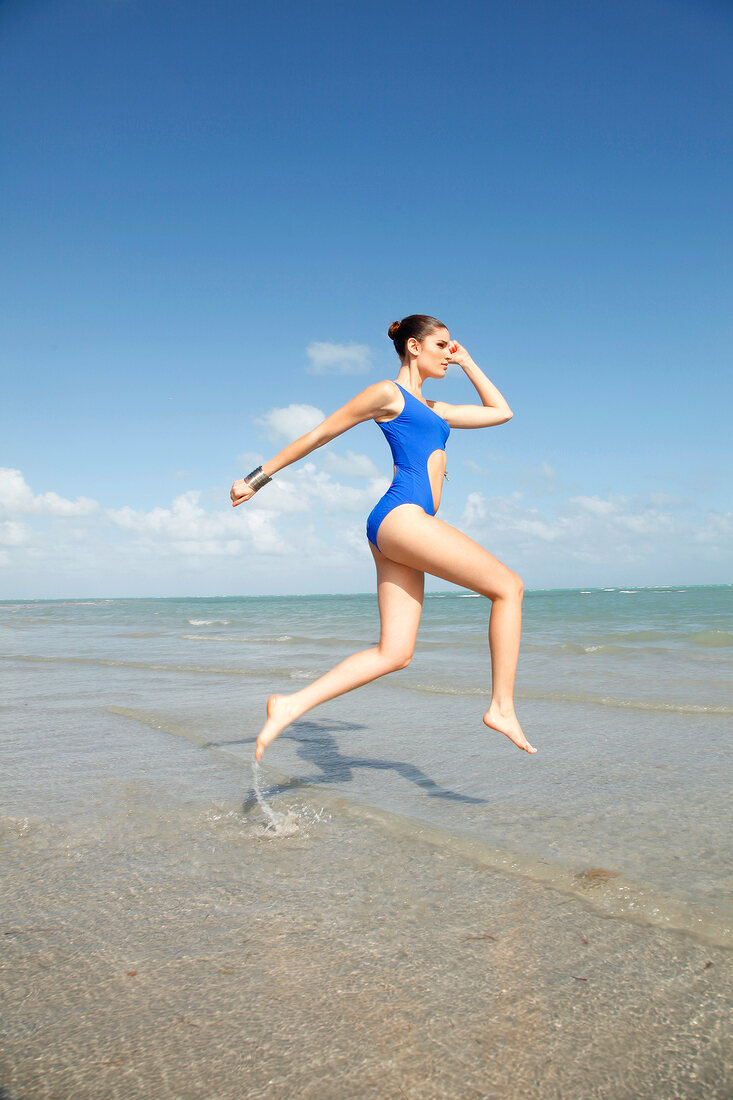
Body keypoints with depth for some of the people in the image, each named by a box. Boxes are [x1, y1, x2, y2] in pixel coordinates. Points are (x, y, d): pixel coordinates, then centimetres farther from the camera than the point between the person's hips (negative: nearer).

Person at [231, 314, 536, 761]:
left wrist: (467, 362, 32)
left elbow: (501, 412, 34)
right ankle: (503, 708, -3)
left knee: (393, 654, 0)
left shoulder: (431, 409, 29)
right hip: (402, 516, -9)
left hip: (401, 533, 9)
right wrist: (259, 476, 9)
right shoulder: (387, 393, 4)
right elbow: (319, 434, 6)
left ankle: (290, 705, -1)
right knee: (508, 586, -6)